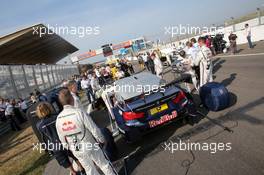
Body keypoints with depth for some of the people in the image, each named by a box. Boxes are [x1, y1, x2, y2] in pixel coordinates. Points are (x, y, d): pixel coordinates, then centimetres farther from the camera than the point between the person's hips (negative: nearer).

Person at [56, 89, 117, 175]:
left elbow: (62, 139, 2)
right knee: (104, 164, 17)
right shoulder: (79, 112, -25)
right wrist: (101, 140, -2)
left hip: (76, 151, 5)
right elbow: (94, 129, -20)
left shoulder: (58, 119, -9)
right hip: (90, 146, -5)